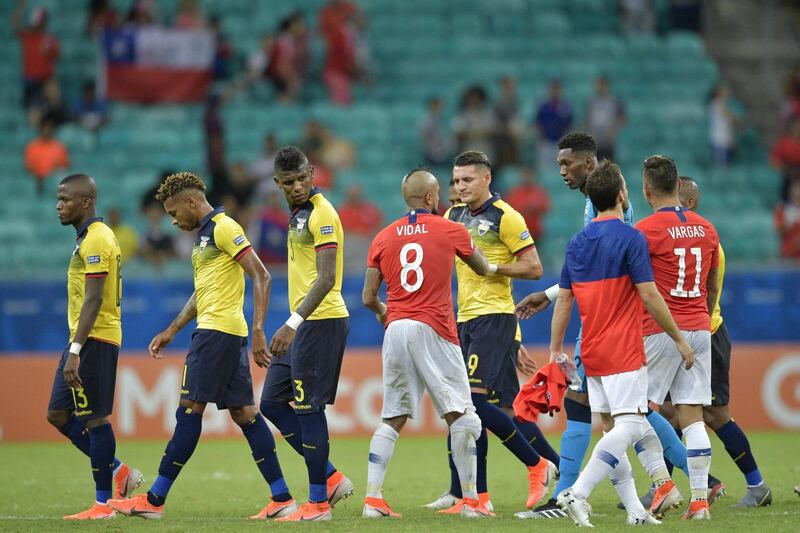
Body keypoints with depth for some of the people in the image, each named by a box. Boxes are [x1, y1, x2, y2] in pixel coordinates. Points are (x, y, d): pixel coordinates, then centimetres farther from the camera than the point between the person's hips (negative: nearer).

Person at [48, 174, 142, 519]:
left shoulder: (95, 240, -15)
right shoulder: (88, 238, 17)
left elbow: (93, 299, -22)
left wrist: (75, 351, -26)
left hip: (94, 341, -10)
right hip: (82, 340, 10)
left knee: (94, 418, -5)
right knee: (58, 414, 10)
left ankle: (103, 503, 0)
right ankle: (119, 472, 15)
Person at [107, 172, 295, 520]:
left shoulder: (223, 228, -11)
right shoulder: (204, 235, 20)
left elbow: (261, 277, -17)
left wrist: (258, 330, -23)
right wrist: (171, 331, 26)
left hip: (219, 331, -10)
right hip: (215, 330, 10)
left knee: (190, 408, -7)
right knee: (243, 412, 6)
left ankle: (155, 500, -5)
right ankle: (282, 498, 3)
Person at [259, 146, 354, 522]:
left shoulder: (322, 214, -14)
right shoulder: (299, 215, 16)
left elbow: (326, 279, -22)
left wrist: (293, 324, -27)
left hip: (321, 322, -10)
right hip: (303, 324, 10)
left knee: (308, 408, -7)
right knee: (273, 403, 10)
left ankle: (318, 502, 0)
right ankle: (331, 478, 14)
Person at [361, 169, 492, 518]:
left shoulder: (384, 237, 9)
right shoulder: (451, 230, 2)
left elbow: (368, 298, 9)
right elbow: (482, 269, 20)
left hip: (395, 331, 4)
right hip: (434, 332, -4)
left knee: (392, 419, 9)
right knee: (460, 416, 2)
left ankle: (373, 499, 2)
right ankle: (471, 500, 1)